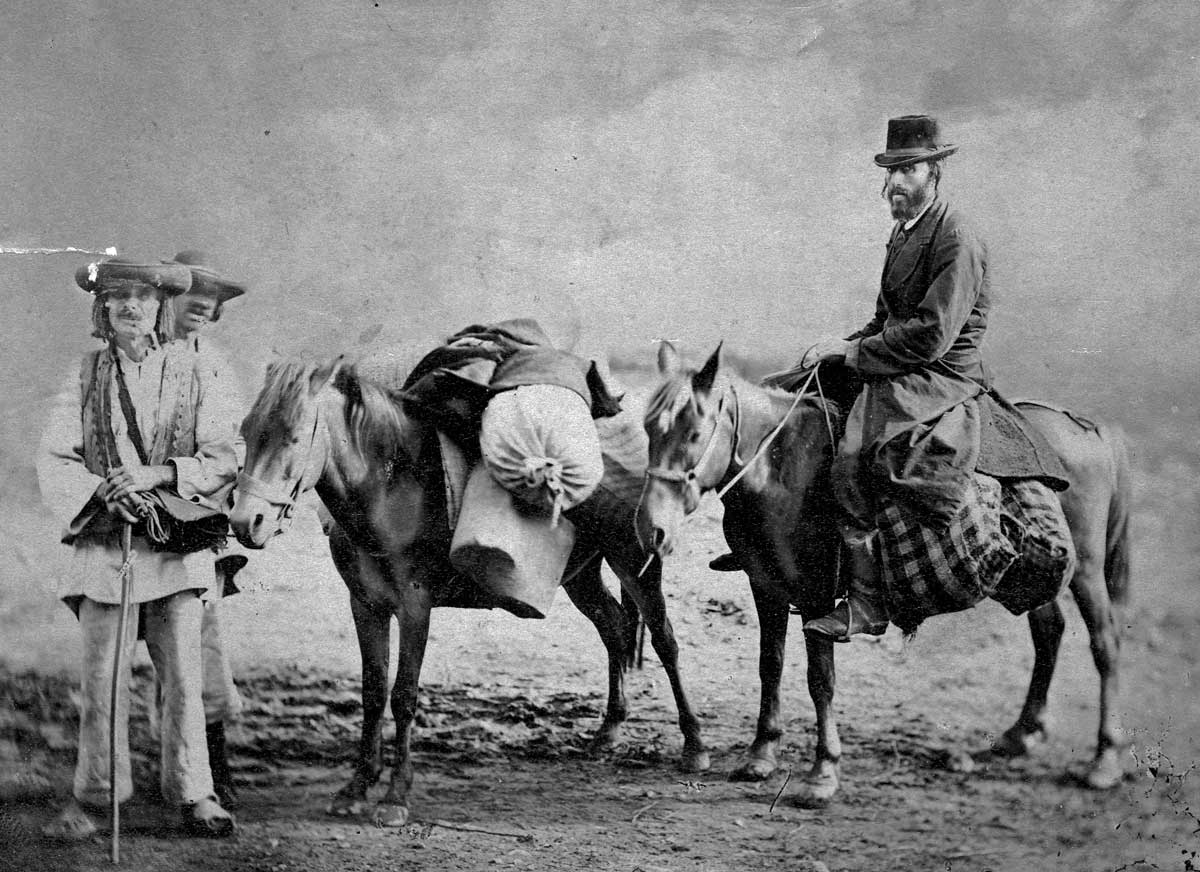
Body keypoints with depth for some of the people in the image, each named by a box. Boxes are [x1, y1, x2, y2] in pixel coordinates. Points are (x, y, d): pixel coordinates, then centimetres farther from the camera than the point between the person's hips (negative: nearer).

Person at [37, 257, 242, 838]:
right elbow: (53, 460, 3)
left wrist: (158, 474, -16)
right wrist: (102, 490, -15)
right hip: (103, 542, 1)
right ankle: (92, 798, 11)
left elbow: (223, 459, -3)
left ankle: (193, 795, 10)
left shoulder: (198, 377, 3)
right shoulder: (86, 377, 7)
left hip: (179, 543, -1)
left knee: (183, 674, 1)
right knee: (100, 676, 1)